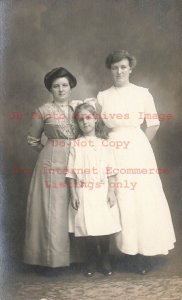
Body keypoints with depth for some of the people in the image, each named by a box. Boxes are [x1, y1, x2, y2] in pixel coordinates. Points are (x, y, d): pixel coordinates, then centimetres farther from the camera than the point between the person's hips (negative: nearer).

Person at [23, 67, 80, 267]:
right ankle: (53, 255, 10)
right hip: (53, 164, -4)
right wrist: (51, 152, 7)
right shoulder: (43, 111, 1)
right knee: (53, 209, -2)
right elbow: (33, 140, 9)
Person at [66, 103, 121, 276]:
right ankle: (91, 261, 23)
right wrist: (73, 194, -3)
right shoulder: (75, 145, 3)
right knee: (87, 228, 4)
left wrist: (111, 192, -3)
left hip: (102, 192, 0)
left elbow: (111, 171, 2)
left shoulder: (103, 143, 4)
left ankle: (105, 260, 23)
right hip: (83, 193, 0)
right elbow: (71, 173, 2)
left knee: (104, 227, 3)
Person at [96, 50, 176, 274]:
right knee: (117, 200, 3)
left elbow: (153, 125, 7)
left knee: (143, 200, 0)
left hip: (138, 150, -1)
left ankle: (143, 254, 10)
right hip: (113, 152, 2)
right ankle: (123, 249, 16)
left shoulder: (143, 93, 1)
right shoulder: (102, 97, 6)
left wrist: (137, 145, 4)